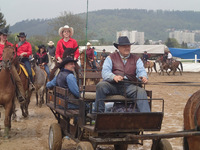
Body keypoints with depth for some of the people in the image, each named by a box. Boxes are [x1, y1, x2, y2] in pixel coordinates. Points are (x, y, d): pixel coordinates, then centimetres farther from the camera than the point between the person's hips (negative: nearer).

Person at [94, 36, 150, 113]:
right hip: (113, 85, -1)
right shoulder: (111, 58, 13)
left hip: (129, 86, 1)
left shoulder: (136, 59, 19)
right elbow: (105, 72, -1)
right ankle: (98, 112, -22)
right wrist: (114, 77, -25)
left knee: (141, 92, -28)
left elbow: (141, 71, 6)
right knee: (101, 85, -29)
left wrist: (143, 77, -22)